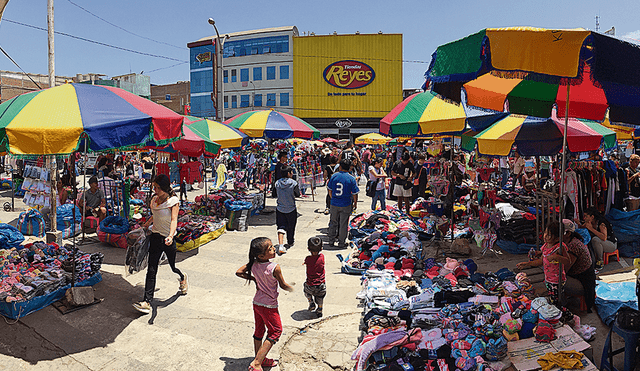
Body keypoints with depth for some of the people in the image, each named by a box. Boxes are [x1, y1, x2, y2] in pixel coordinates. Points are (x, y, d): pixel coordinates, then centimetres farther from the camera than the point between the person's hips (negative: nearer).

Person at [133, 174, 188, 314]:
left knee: (172, 267, 10)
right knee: (151, 270, -3)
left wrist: (170, 236, -39)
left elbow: (174, 220, -24)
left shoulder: (173, 201, -12)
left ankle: (183, 278, 45)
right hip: (155, 237, 5)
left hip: (167, 238, -5)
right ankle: (147, 302, -5)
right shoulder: (155, 199, 7)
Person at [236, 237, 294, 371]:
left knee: (259, 330, 21)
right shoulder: (275, 268, -27)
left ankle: (260, 359, 37)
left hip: (256, 303, 6)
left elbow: (238, 272, -1)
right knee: (275, 331, 9)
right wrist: (291, 288, 8)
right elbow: (283, 285, -14)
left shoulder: (253, 264, -10)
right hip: (269, 306, -6)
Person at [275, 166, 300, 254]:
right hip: (291, 209, -2)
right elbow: (298, 194, -6)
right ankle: (290, 242, 35)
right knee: (291, 227, 17)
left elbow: (276, 193, 7)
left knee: (281, 227, 3)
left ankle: (280, 245, -14)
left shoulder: (277, 183, -5)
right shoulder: (293, 183, -15)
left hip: (280, 209, 2)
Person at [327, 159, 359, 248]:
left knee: (333, 222, 17)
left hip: (334, 204, 2)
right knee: (343, 224, 8)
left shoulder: (334, 176, -3)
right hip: (346, 205, -2)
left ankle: (331, 240, 28)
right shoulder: (351, 179, -9)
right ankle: (341, 242, 16)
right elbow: (355, 193, -6)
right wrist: (355, 203, 8)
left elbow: (330, 190, 6)